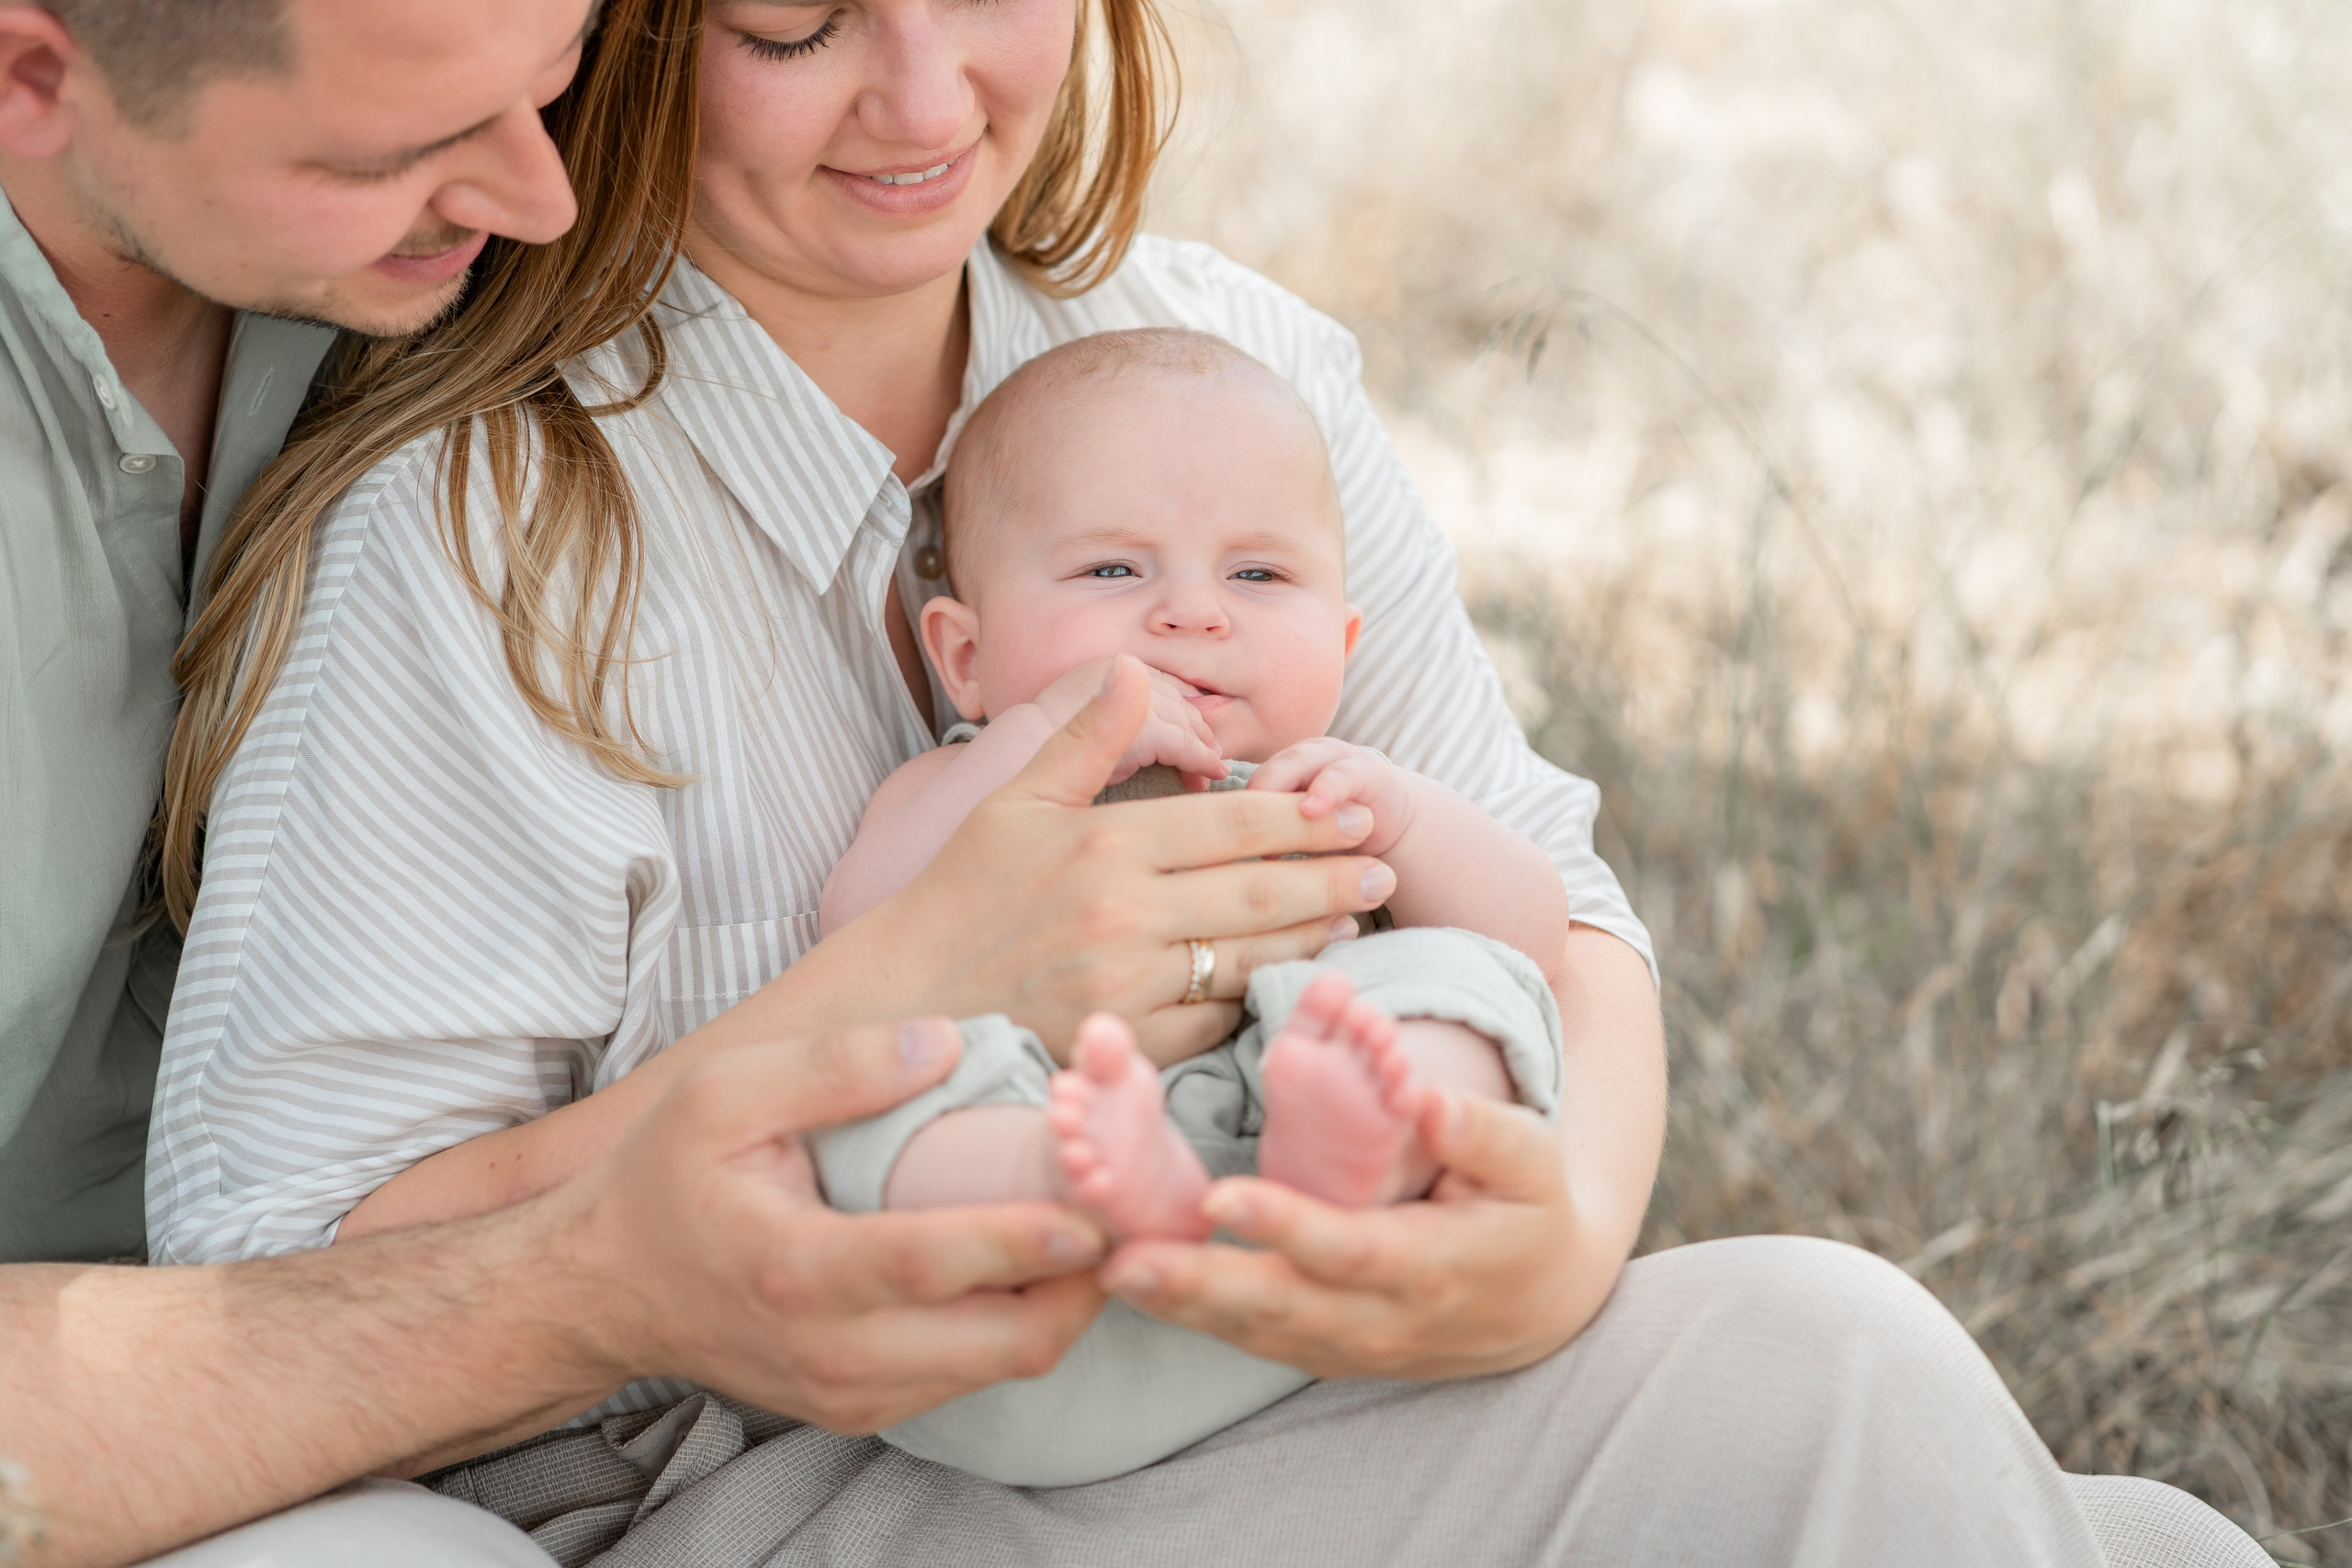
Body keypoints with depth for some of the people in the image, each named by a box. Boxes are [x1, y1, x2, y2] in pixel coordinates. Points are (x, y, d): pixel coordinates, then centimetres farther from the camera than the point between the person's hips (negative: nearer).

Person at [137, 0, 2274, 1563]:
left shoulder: (1227, 369, 5)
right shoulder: (458, 535, -14)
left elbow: (1536, 894, 3)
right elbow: (283, 1310, -17)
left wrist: (1565, 1241, -22)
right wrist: (918, 998, -25)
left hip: (1228, 1364, 6)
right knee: (1812, 1390, -24)